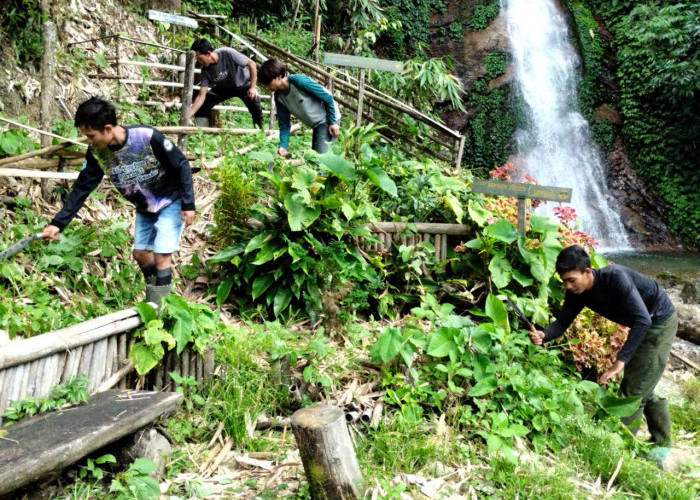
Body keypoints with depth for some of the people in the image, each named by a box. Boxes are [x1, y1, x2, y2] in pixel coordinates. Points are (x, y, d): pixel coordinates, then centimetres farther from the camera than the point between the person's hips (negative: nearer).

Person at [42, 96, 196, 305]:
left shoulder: (148, 137, -31)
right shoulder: (97, 152, -15)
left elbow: (182, 165, -21)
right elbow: (81, 188, -8)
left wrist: (188, 204, -20)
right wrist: (58, 223, -14)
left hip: (171, 202, -6)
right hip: (144, 209, 6)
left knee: (160, 256, -9)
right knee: (140, 253, 11)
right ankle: (154, 298, 35)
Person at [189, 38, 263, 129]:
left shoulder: (228, 53, -33)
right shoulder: (206, 70, -22)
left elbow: (251, 63, -24)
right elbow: (201, 95, -21)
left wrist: (252, 87, -26)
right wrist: (188, 115, -31)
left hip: (243, 84, -4)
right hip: (223, 88, 4)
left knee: (256, 111, -26)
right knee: (200, 108, -10)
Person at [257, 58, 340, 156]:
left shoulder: (299, 81, -26)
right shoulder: (279, 97, -5)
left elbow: (327, 97, -19)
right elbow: (284, 124, -3)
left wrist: (333, 122, -17)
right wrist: (283, 146, -18)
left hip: (328, 119, -8)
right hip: (316, 125, 8)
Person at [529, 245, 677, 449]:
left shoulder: (614, 277, -36)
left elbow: (643, 319, -41)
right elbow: (563, 321, -11)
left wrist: (620, 362, -45)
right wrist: (543, 336, -34)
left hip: (660, 321, -8)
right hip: (640, 325, 8)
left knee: (634, 390, -9)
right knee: (642, 390, 17)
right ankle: (662, 442, 33)